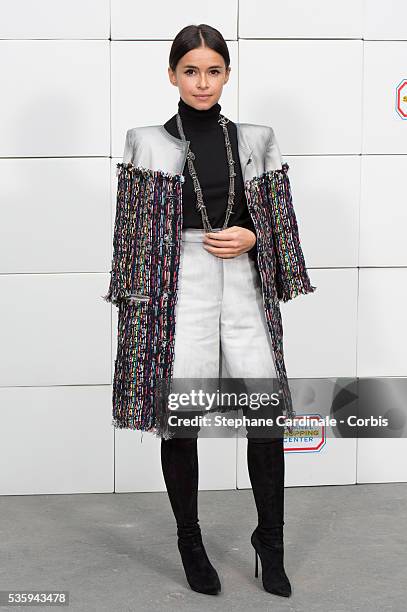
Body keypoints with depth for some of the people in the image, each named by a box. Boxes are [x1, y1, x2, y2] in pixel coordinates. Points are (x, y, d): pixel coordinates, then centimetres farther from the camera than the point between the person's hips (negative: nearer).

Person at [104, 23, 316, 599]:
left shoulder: (256, 139, 10)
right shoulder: (146, 142, 4)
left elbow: (279, 222, 14)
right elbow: (134, 231, 2)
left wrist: (251, 237, -6)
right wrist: (136, 308, -2)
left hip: (242, 286, 2)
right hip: (178, 290, -2)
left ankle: (270, 541, 15)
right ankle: (190, 542, 23)